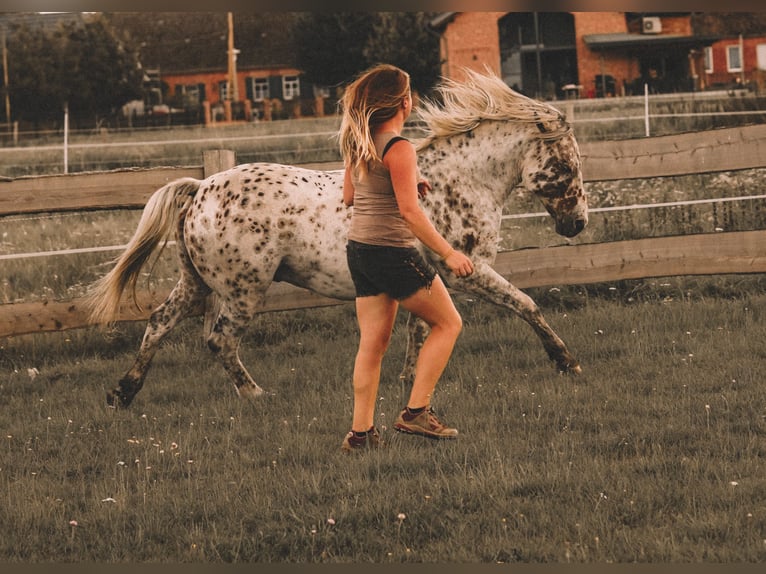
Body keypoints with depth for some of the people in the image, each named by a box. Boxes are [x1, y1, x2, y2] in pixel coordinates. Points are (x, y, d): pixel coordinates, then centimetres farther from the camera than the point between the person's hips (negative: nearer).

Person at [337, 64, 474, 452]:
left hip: (359, 249, 8)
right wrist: (449, 254, -17)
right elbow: (409, 211, -21)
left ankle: (361, 431, 10)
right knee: (448, 323, 7)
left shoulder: (357, 143, 7)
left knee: (373, 342, 11)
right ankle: (416, 412, 2)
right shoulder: (398, 149, -17)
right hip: (392, 252, -8)